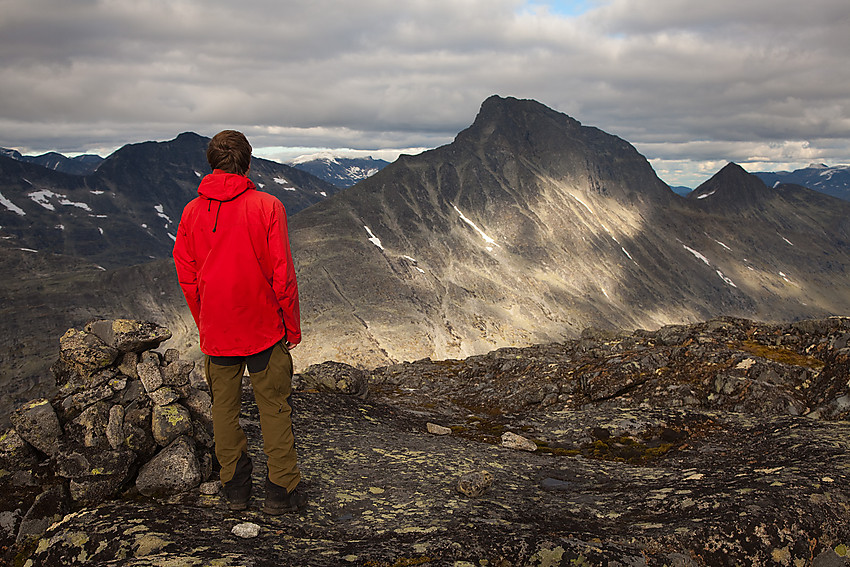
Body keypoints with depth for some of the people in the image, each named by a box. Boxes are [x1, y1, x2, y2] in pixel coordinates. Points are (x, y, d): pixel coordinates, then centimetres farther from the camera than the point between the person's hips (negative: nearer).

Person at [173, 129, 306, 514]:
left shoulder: (191, 212, 0)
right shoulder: (266, 207, -11)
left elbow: (186, 277, 5)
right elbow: (282, 275, -11)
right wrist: (293, 327, 0)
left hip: (215, 333, 3)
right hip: (263, 328, -3)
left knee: (224, 408, 14)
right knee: (274, 408, 8)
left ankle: (235, 488, 24)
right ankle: (281, 492, 14)